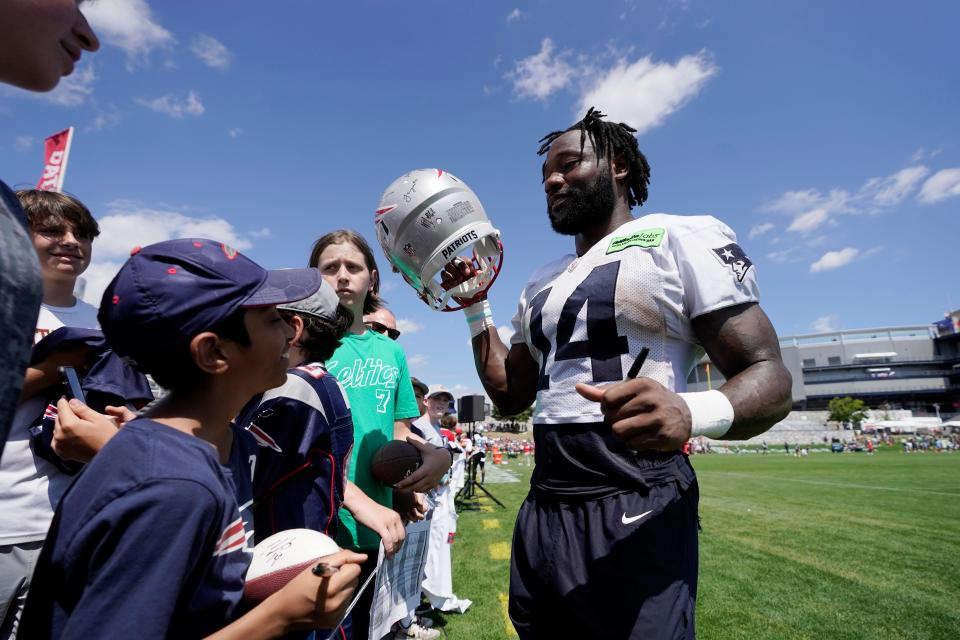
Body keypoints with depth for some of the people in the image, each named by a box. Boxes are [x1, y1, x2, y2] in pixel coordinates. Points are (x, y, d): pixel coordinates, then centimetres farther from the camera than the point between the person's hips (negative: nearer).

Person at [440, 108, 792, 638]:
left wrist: (692, 413, -33)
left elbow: (768, 376, -12)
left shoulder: (682, 238, -5)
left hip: (634, 516, -7)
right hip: (541, 513, 7)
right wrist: (474, 305, 10)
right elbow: (509, 395, 16)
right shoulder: (541, 285, 14)